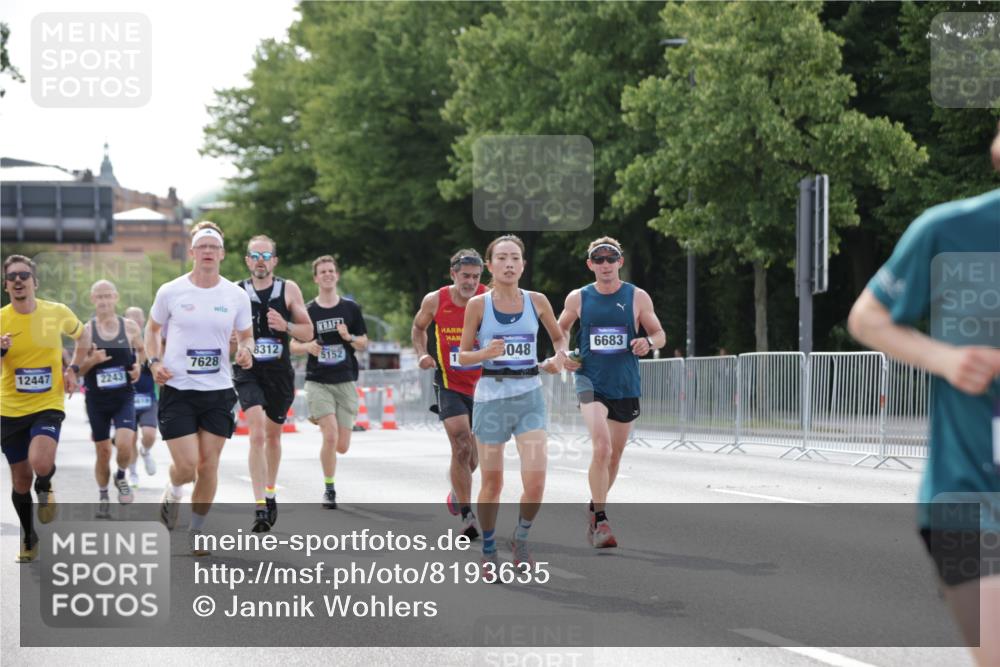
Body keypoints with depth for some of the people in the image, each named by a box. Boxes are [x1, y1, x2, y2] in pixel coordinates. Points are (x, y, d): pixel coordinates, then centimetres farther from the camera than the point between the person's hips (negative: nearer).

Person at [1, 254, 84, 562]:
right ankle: (28, 537, 33)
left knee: (41, 464, -27)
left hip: (48, 406, -1)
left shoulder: (57, 313, -4)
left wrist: (72, 369, 7)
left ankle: (44, 489, 11)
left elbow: (80, 335, 18)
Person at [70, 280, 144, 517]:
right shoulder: (86, 331, -1)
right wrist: (92, 360, -16)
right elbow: (75, 370, 3)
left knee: (125, 443, -20)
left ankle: (121, 477, 11)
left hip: (124, 397, 0)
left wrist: (139, 367, -4)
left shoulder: (130, 327, 0)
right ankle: (103, 496, 26)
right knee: (103, 451, 5)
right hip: (97, 399, 1)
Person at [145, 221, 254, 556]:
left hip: (218, 390, 2)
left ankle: (196, 532, 20)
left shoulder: (236, 296, 1)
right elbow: (152, 329, 12)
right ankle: (172, 492, 28)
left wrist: (246, 351, -10)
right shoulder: (170, 292, -3)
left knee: (209, 465, 3)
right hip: (178, 390, -2)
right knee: (186, 466, -9)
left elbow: (246, 336, 13)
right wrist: (155, 362, -4)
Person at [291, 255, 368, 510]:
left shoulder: (351, 308, 5)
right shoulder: (307, 311, 2)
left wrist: (349, 337, -11)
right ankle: (329, 489, 1)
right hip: (318, 381, -2)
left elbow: (364, 343, 10)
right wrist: (308, 346, -14)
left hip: (346, 381, 2)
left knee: (342, 446, 1)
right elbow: (294, 345, 8)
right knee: (330, 436, -17)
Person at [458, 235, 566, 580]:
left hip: (529, 396, 1)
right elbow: (463, 356, 2)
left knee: (536, 481, -12)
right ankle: (488, 553, 24)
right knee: (492, 483, 5)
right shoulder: (478, 305, -3)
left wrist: (559, 357, -2)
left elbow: (558, 336, 19)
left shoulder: (537, 301, 2)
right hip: (491, 396, -1)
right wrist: (485, 353, -19)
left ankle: (521, 538, 15)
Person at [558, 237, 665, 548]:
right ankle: (601, 521, -20)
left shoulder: (637, 297, 0)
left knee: (614, 455, 13)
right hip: (590, 382, -2)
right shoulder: (578, 298, 2)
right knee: (601, 447, -22)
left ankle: (595, 507, 38)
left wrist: (648, 342, -16)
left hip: (626, 386, 2)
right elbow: (561, 329, 18)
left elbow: (660, 334, 6)